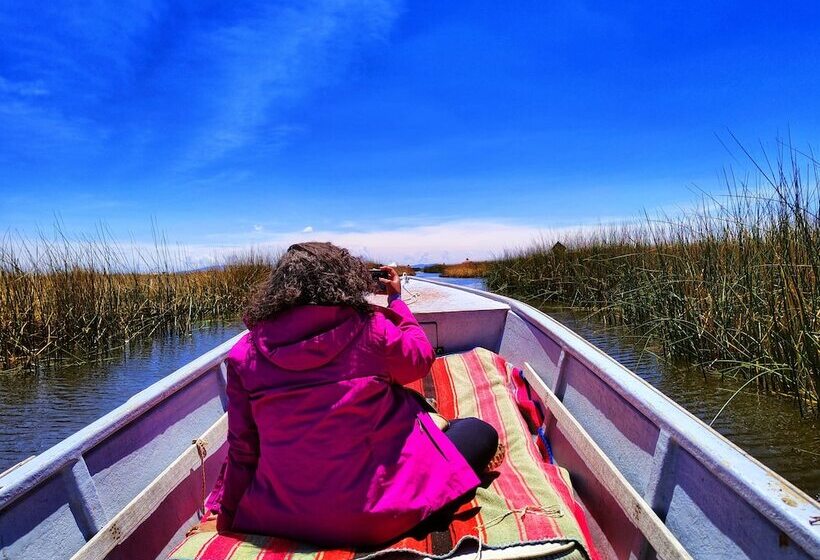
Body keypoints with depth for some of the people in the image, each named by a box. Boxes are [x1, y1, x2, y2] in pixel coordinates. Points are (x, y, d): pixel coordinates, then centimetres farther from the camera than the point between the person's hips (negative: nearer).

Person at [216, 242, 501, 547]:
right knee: (481, 432, 13)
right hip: (372, 517, -5)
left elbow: (242, 452, 2)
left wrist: (229, 520, 18)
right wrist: (396, 300, 21)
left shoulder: (245, 354, -3)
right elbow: (422, 359, 8)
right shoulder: (370, 330, -12)